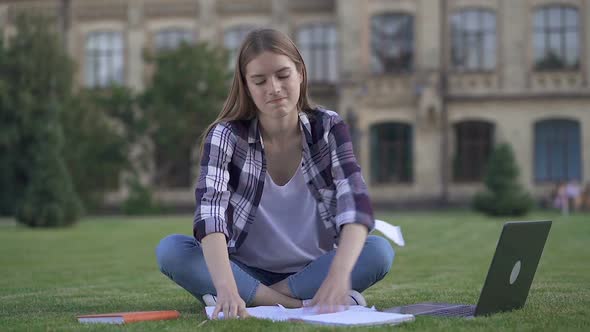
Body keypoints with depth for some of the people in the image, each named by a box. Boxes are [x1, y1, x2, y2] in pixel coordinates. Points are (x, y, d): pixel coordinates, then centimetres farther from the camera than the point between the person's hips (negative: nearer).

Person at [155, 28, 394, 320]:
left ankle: (259, 301, -22)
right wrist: (227, 288, -50)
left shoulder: (328, 128, -11)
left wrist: (339, 273, -46)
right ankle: (304, 305, -32)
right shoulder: (225, 136, -15)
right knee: (170, 250, -28)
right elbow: (210, 211, -31)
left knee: (379, 251, -28)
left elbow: (356, 204, -26)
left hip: (313, 271, 0)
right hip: (246, 272, 0)